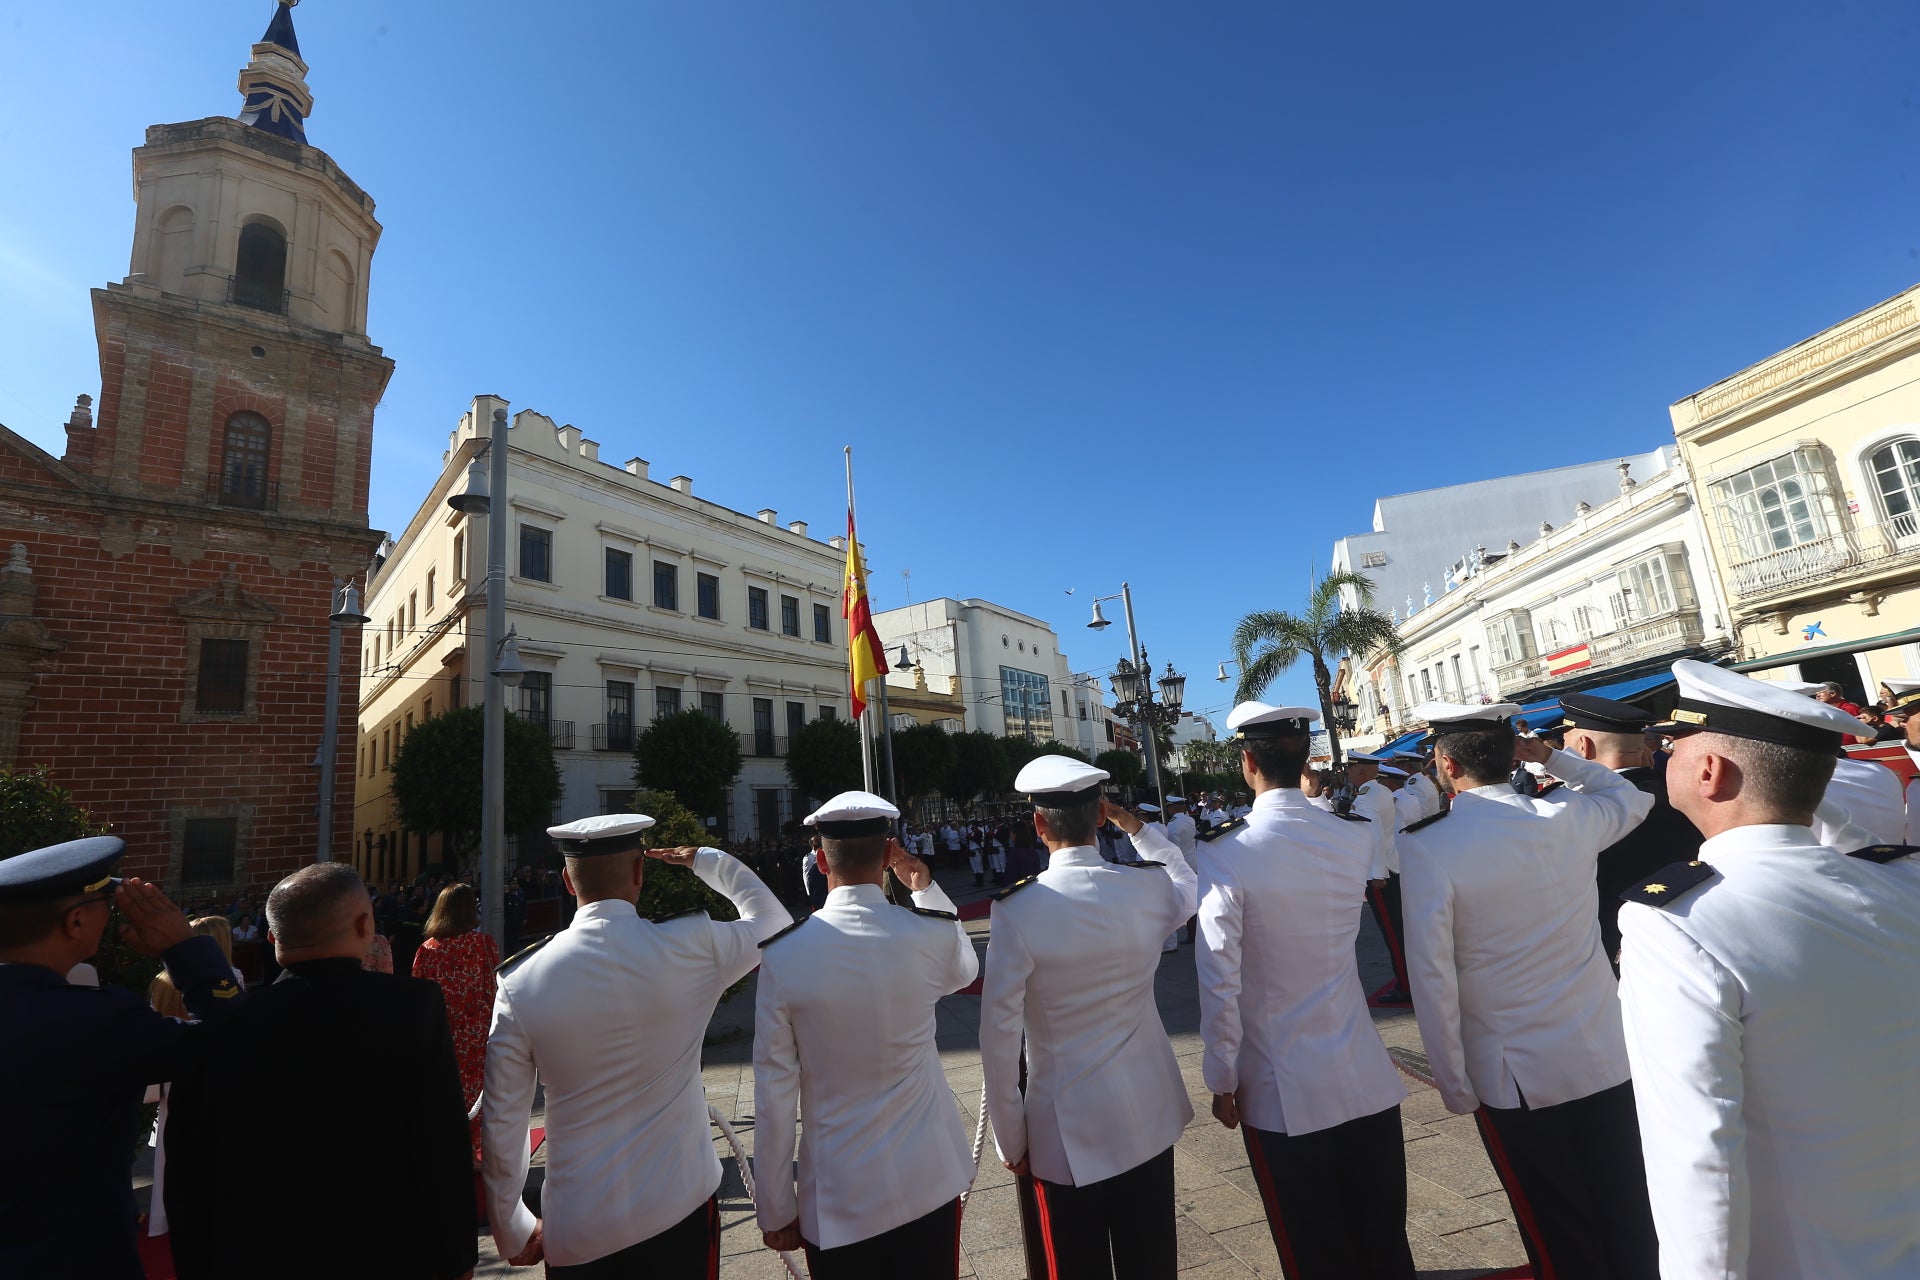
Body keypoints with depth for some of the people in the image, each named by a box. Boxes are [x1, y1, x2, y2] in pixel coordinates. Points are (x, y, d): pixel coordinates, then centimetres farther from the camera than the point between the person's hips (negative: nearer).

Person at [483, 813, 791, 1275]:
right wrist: (708, 861, 11)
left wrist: (513, 1233, 11)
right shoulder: (692, 947, -15)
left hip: (576, 1234, 1)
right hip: (679, 1212, -1)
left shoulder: (520, 982, -11)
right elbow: (774, 921, 4)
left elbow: (502, 1124, -4)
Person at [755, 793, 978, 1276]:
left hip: (837, 1197, -1)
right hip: (928, 1182, 1)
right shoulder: (931, 932, -14)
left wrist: (775, 1210, 3)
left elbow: (774, 1092, -9)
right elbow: (965, 971, 12)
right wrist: (925, 888, 7)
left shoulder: (783, 953, -16)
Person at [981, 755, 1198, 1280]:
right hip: (1148, 1118, 4)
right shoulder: (1152, 887, -12)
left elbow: (999, 1033, -17)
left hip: (1065, 1133, -3)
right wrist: (1134, 825, 10)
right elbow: (1190, 881, 14)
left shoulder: (1017, 910, -21)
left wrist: (1010, 1140, -4)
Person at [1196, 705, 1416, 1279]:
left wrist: (1222, 1080, -6)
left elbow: (1219, 982, -18)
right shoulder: (1358, 837, -6)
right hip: (1369, 1081, 4)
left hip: (1283, 1095, -4)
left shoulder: (1223, 854, -20)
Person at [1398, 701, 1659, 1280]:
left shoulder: (1425, 847, -21)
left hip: (1514, 1075, -4)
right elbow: (1632, 797, 18)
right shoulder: (1571, 816, -7)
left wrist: (1454, 1086, -6)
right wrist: (1552, 756, 9)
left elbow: (1432, 976, -18)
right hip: (1606, 1058, 4)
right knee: (1629, 1225, 20)